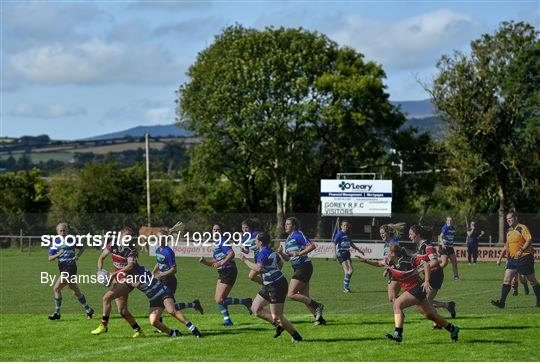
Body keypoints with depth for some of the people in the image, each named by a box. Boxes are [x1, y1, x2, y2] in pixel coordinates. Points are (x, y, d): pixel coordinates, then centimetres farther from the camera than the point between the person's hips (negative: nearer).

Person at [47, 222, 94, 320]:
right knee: (76, 292, 12)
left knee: (56, 288, -14)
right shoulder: (55, 242, 7)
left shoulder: (71, 240, 0)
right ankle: (88, 310, 25)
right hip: (62, 268, 5)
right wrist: (58, 254, -16)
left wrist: (77, 256, -2)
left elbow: (82, 248, 16)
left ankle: (57, 313, -7)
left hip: (71, 267, -5)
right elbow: (50, 258, 2)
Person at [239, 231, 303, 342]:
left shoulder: (263, 253, -19)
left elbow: (258, 268, -32)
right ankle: (278, 325, 12)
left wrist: (246, 260, -20)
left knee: (277, 317, -6)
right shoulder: (272, 252, 10)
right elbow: (280, 263, 25)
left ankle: (296, 336, 5)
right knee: (255, 308, 11)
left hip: (276, 286, -10)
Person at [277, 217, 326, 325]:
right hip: (298, 269, 10)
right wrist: (281, 252, 1)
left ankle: (317, 306, -8)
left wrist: (300, 253, -24)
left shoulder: (298, 235, -11)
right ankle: (319, 318, 12)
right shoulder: (288, 239, 17)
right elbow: (287, 258, 20)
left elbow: (312, 246, -18)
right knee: (305, 298, 9)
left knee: (291, 294, -13)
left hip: (304, 267, -10)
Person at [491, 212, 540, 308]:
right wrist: (507, 256, 18)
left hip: (525, 258, -7)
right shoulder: (509, 231, 14)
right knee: (506, 279, -6)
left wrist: (521, 250, -30)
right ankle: (502, 302, -11)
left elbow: (529, 240, -20)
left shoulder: (522, 228, -11)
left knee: (532, 280, 5)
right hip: (512, 259, 7)